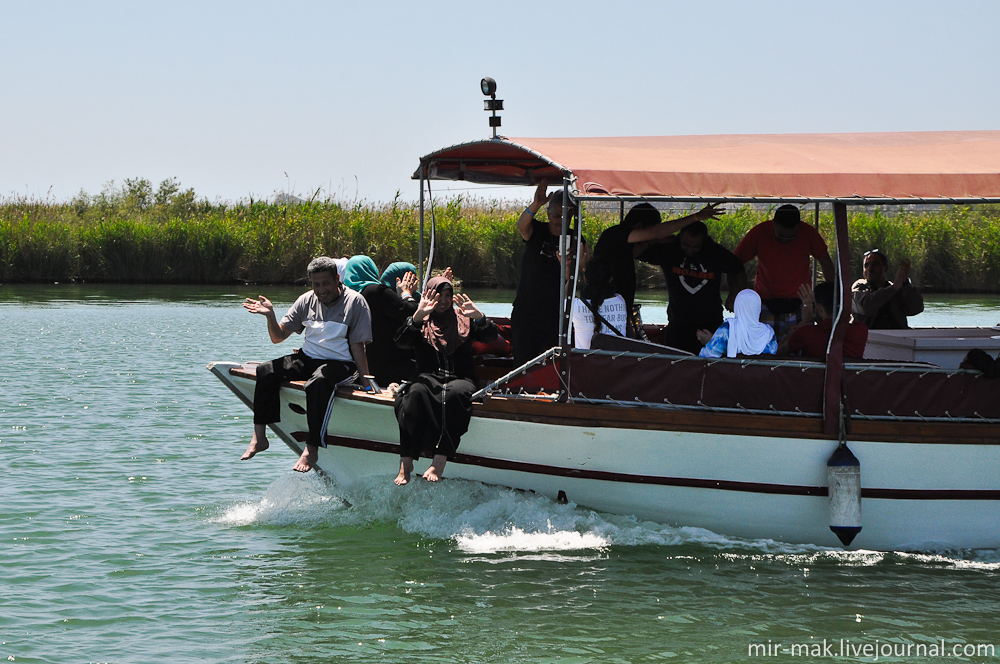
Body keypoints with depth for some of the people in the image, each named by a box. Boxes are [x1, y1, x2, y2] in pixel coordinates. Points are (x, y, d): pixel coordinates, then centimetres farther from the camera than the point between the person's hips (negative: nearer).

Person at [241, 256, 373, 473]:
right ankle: (259, 437, -17)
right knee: (266, 371, -18)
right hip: (307, 358, 5)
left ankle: (312, 448, -36)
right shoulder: (307, 300, 8)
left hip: (340, 363, -5)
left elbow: (357, 345, -5)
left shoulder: (354, 302, -5)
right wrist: (271, 316, -10)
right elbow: (278, 337, 9)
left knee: (318, 383, -39)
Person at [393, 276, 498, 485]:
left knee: (455, 393, -36)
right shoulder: (421, 323, 14)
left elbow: (491, 336, 3)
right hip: (429, 377, 0)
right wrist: (417, 316, -22)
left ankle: (439, 462, -44)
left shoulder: (464, 320, 17)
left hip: (460, 379, 0)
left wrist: (479, 317, -18)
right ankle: (406, 462, -40)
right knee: (415, 392, -35)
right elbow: (401, 341, -5)